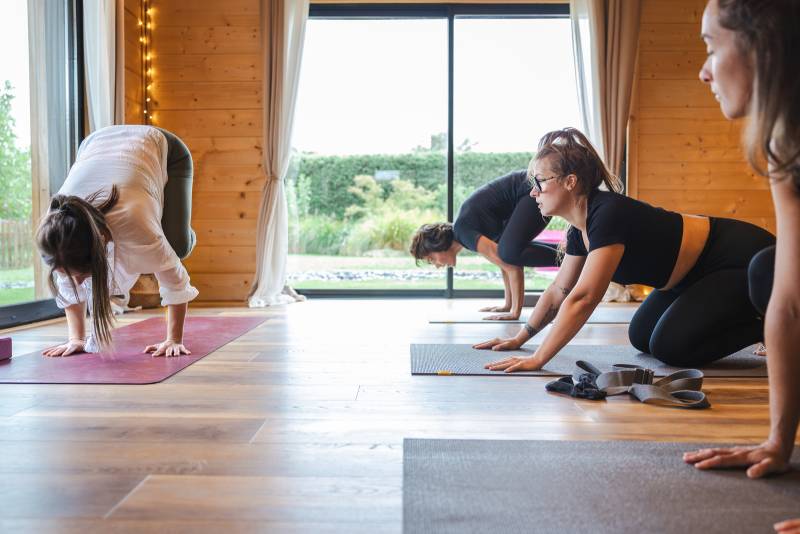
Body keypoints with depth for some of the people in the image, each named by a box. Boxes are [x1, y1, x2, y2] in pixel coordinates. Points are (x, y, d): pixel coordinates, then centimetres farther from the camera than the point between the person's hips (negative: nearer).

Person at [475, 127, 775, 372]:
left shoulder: (609, 216, -31)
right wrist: (519, 339, 8)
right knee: (642, 337, 10)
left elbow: (582, 299, -35)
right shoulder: (581, 229, -3)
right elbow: (558, 292, 7)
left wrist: (537, 360, -33)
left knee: (670, 347, -17)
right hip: (700, 270, 9)